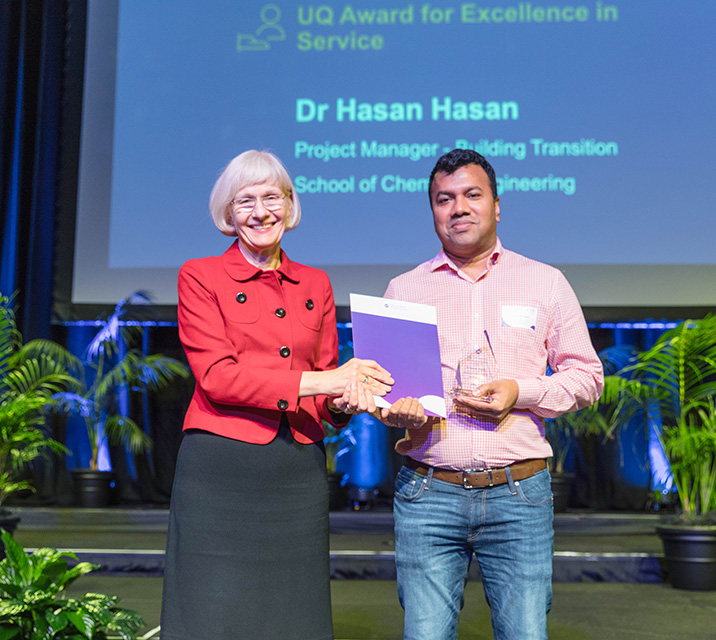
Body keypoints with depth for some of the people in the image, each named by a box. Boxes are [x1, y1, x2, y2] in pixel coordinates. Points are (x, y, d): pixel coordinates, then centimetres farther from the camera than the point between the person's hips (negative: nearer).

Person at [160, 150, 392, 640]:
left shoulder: (316, 285, 14)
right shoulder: (200, 277, 3)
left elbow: (327, 385, 14)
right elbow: (216, 377, -9)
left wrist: (344, 401, -11)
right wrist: (317, 381, -15)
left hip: (299, 475, 4)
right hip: (220, 468, -3)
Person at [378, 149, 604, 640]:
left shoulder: (546, 283, 9)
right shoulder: (403, 289, 10)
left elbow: (586, 375, 10)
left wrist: (522, 393, -8)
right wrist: (396, 411, -12)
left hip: (519, 494, 0)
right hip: (428, 493, 1)